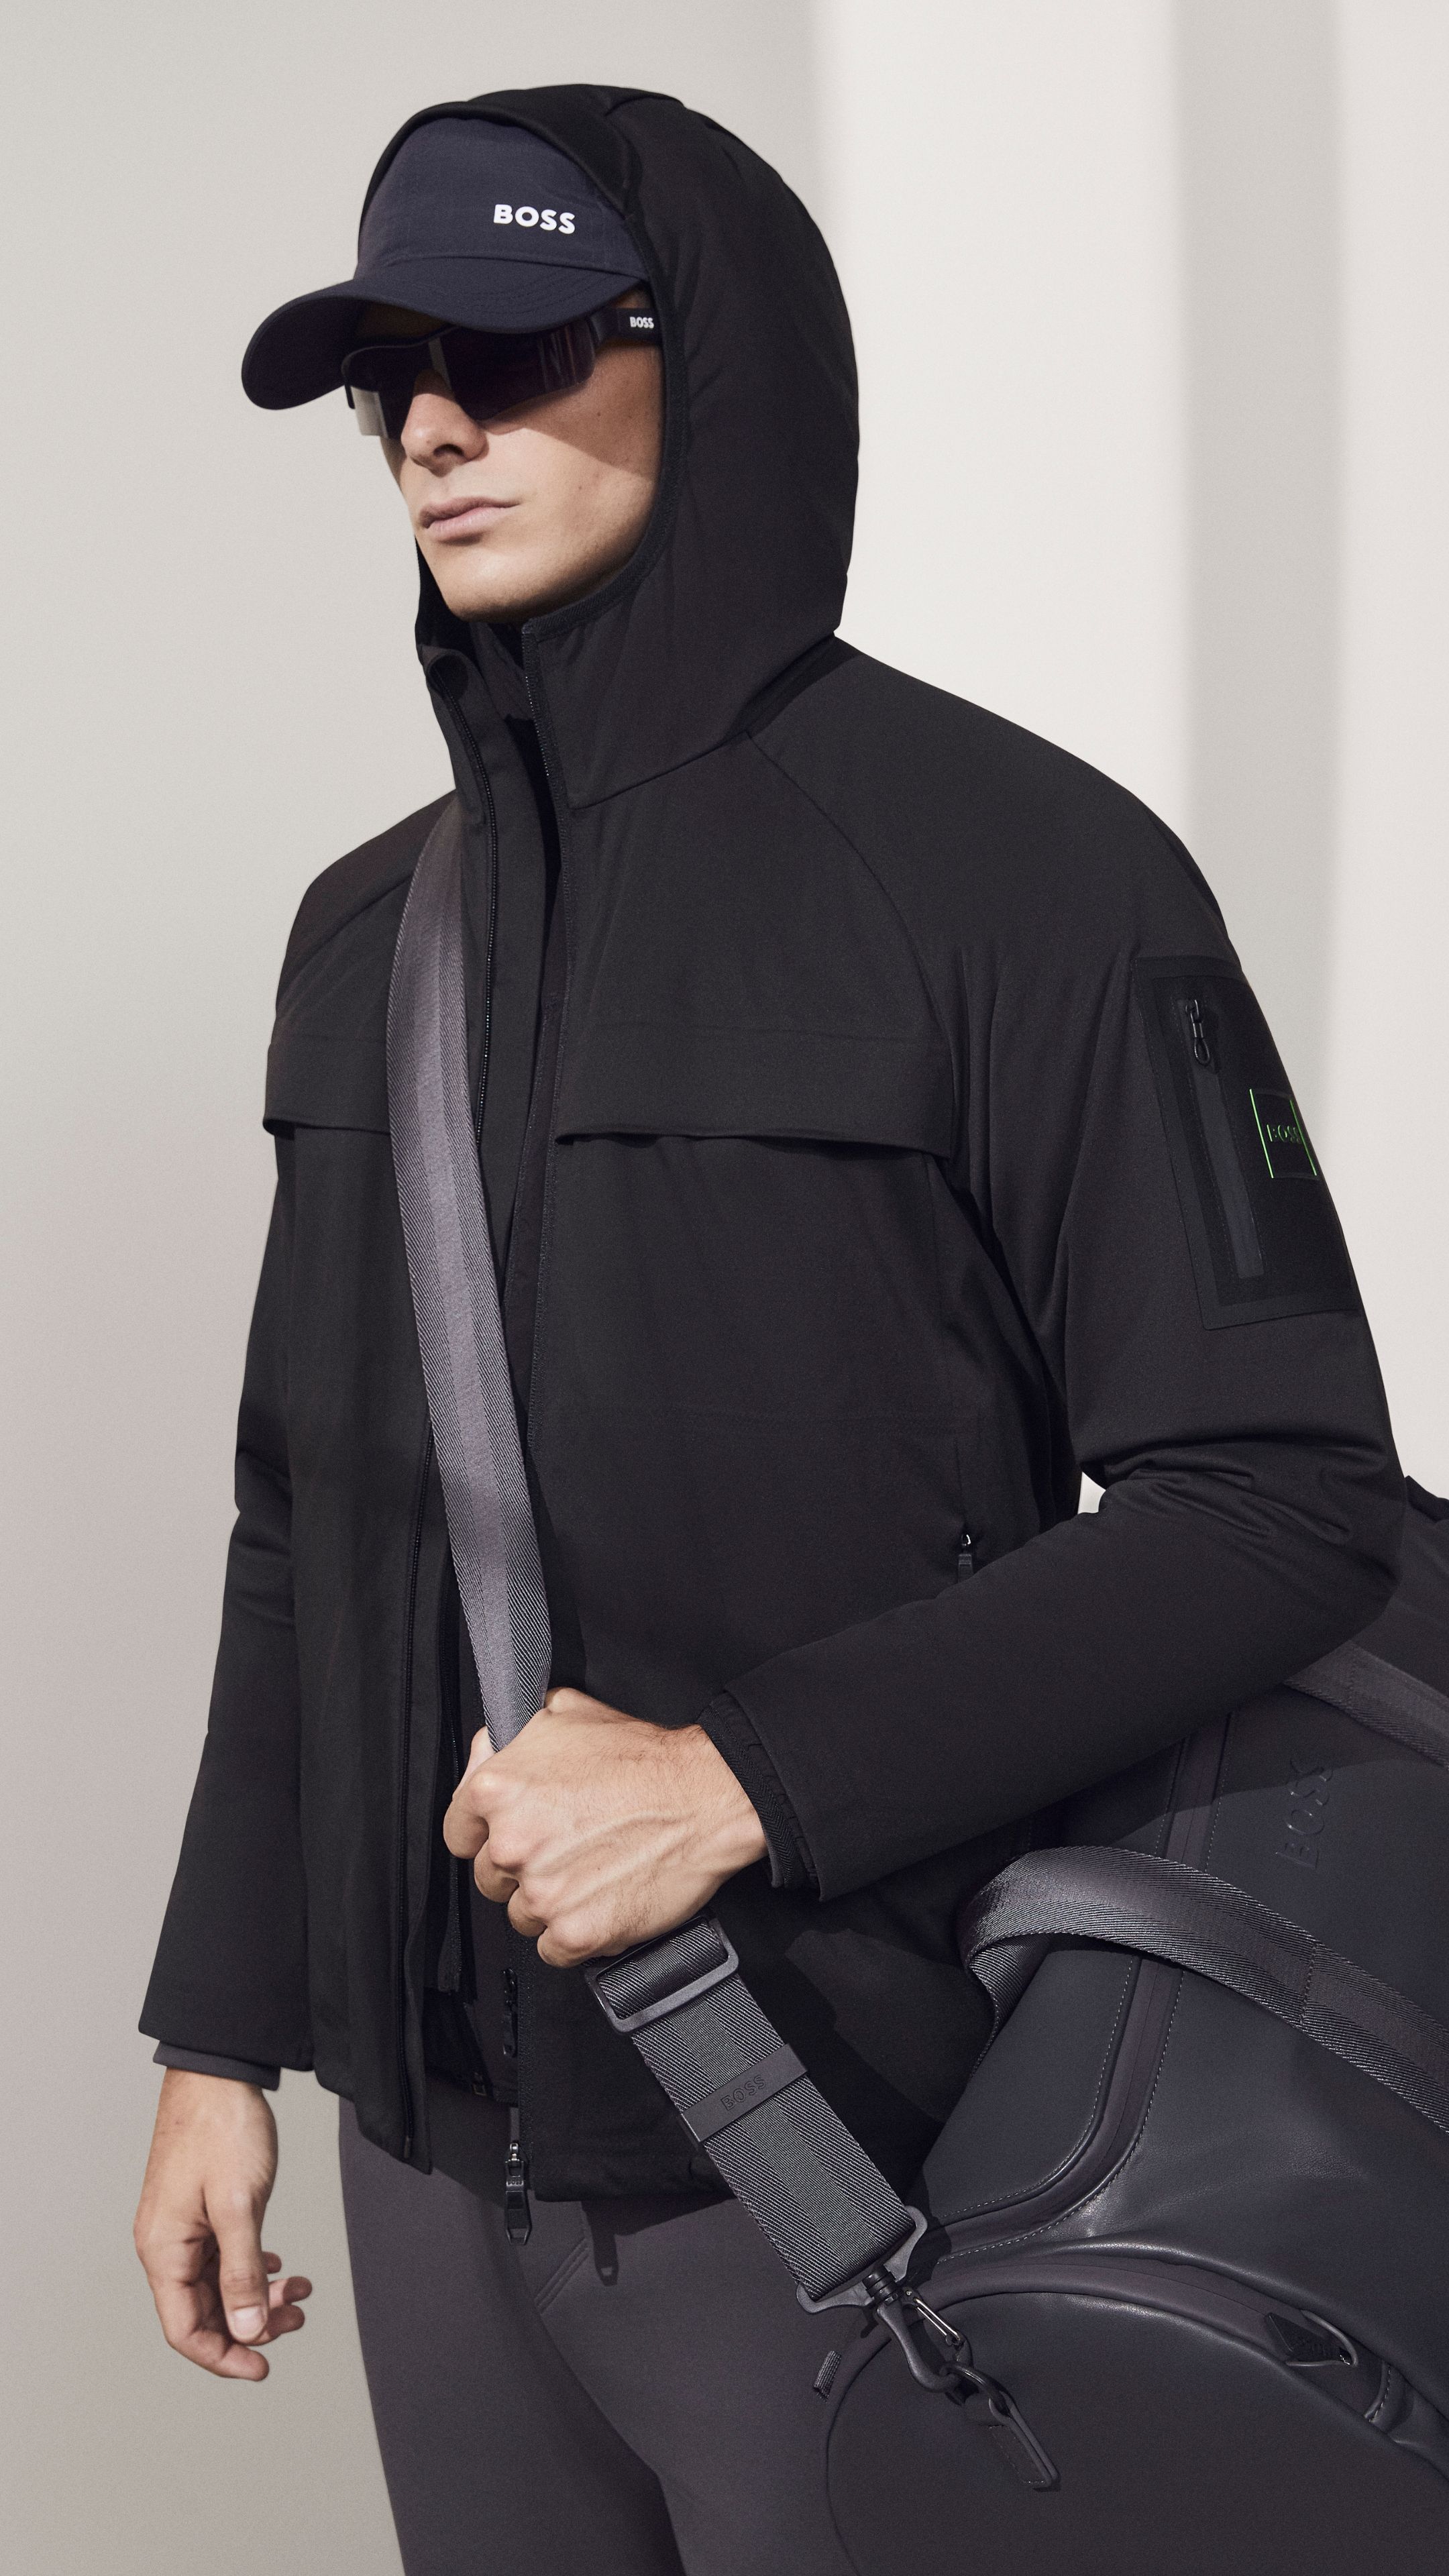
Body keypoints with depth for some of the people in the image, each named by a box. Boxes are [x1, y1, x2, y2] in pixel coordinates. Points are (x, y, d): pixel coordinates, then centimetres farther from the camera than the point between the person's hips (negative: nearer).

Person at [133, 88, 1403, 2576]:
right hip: (438, 2141, 6)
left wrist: (748, 1778, -20)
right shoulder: (375, 931, 8)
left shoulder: (1020, 871, -11)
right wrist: (218, 2035, 12)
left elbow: (1286, 1499, -14)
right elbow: (306, 1517, 13)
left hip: (851, 2155, -5)